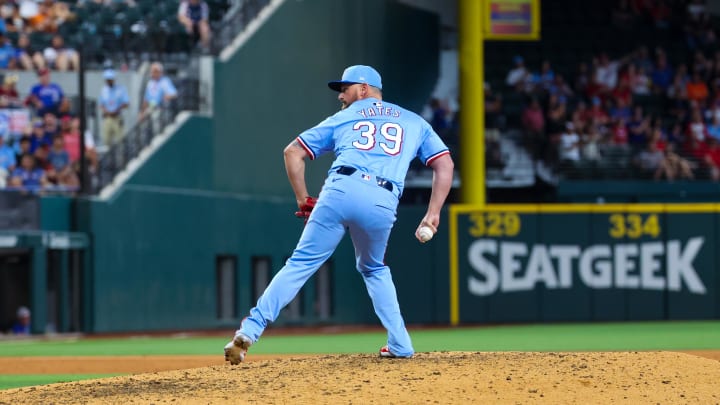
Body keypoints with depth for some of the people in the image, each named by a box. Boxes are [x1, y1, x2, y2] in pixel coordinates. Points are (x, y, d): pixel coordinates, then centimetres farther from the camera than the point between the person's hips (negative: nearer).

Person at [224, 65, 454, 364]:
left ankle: (250, 330, -11)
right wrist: (433, 214, 13)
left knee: (301, 264, 1)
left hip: (340, 191, -1)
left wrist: (304, 201, 22)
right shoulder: (414, 122, 28)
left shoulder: (343, 118, 26)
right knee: (374, 269, 26)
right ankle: (400, 345, 17)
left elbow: (293, 152, 21)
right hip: (382, 202, 1)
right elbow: (444, 164, 17)